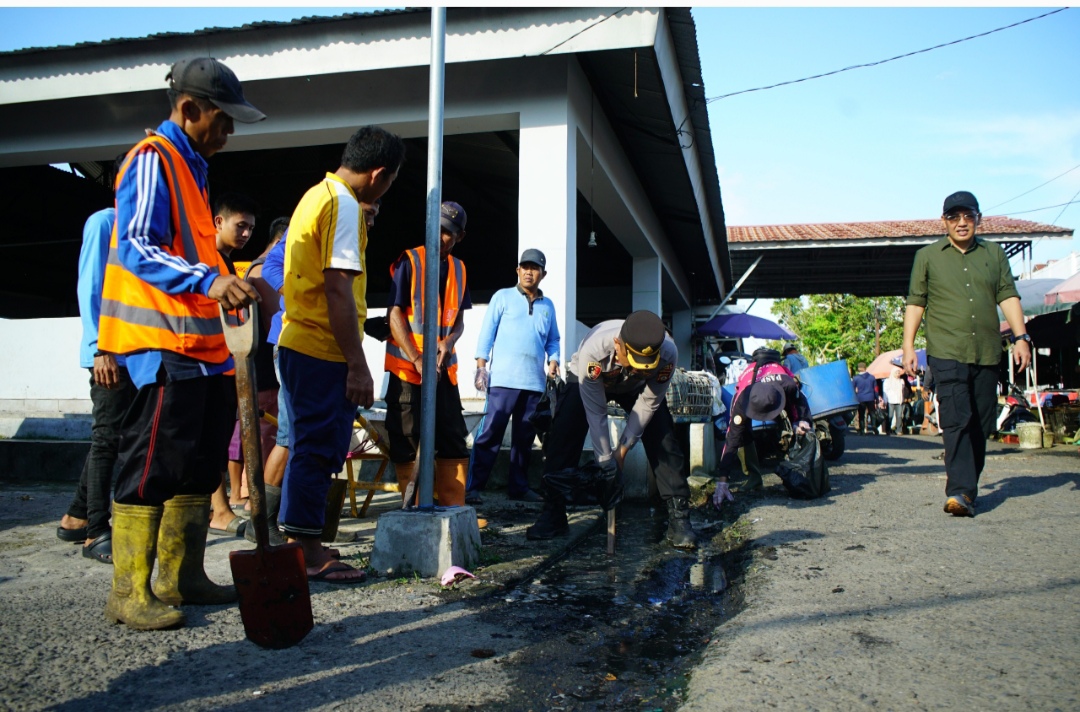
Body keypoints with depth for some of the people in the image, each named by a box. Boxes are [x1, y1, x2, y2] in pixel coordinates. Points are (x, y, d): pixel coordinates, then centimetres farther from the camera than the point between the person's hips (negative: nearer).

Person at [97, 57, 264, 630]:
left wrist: (227, 285, 26)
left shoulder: (188, 166, 21)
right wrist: (209, 280, -34)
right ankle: (130, 592, 4)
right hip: (162, 344, -10)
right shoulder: (152, 159, -9)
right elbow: (136, 248, -22)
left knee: (199, 464, 12)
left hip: (198, 344, 10)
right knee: (152, 467, -6)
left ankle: (180, 576, 22)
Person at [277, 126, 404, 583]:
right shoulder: (344, 205, -13)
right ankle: (309, 556, 5)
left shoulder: (317, 195, 18)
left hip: (297, 344, 10)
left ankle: (296, 545, 24)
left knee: (307, 448, 15)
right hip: (324, 352, -10)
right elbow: (338, 290, -20)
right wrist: (358, 366, -19)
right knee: (319, 451, -3)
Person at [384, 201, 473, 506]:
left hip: (444, 368, 5)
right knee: (405, 443, 1)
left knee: (454, 442, 5)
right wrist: (417, 360, -19)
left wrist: (449, 341, -8)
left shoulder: (458, 268, 11)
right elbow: (395, 314, -9)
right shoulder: (409, 261, -5)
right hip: (407, 366, -5)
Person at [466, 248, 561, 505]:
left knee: (525, 437, 10)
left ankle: (519, 487, 19)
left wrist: (553, 360, 2)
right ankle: (473, 487, -6)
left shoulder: (547, 305, 17)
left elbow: (553, 340, 22)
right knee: (490, 433, -8)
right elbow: (487, 332, 2)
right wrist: (481, 366, -6)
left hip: (534, 381, 5)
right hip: (503, 378, -4)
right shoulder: (503, 297, 5)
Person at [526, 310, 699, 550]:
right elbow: (595, 413, -33)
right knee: (562, 439, -16)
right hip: (589, 383, -1)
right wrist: (606, 463, -28)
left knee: (663, 442, -15)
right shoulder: (593, 350, -44)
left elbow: (648, 404, -22)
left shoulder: (667, 354, -38)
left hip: (637, 387, 1)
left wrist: (623, 449, -18)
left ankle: (678, 518, -5)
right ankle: (553, 515, -4)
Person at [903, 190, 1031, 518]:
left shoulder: (994, 254, 17)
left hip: (987, 353, 4)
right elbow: (915, 303, 7)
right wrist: (908, 346, -1)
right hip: (947, 352, -3)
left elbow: (1008, 296, 11)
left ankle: (967, 488, 17)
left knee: (982, 425, 5)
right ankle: (961, 491, -19)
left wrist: (1020, 336, -1)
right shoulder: (927, 256, 10)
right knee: (957, 421, -14)